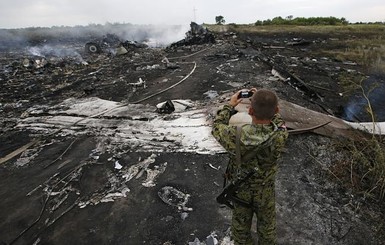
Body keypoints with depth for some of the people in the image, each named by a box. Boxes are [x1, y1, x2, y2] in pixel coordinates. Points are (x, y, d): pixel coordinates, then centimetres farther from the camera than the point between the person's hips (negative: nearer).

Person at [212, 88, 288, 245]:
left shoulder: (236, 136, -37)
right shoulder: (280, 135, -32)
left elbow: (217, 127, -13)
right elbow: (277, 120, -6)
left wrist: (229, 106, -2)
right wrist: (264, 102, 0)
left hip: (240, 190, -1)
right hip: (265, 191, 1)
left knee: (241, 226, 27)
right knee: (267, 227, 29)